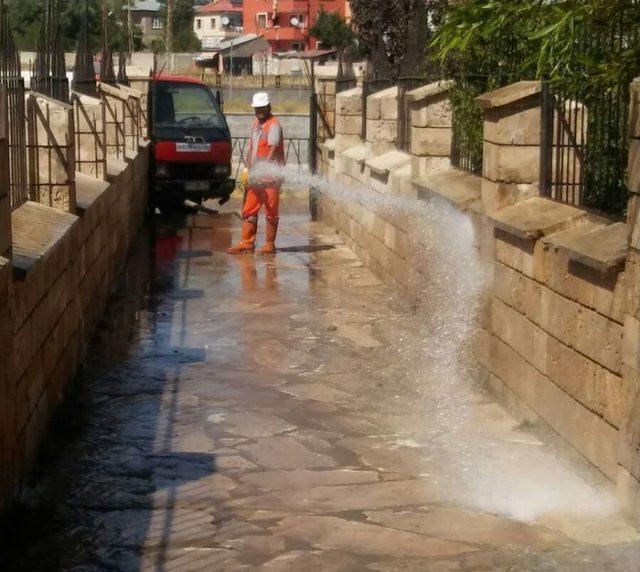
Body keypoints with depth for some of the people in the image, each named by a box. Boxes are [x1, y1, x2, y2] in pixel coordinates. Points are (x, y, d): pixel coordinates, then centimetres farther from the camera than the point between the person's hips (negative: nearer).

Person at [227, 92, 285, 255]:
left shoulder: (273, 125, -9)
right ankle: (246, 243, 10)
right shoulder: (256, 124, 17)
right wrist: (248, 172, 11)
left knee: (271, 211, -1)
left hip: (270, 176, -8)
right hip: (255, 177, 8)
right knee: (249, 210, 7)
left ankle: (270, 244, 5)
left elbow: (272, 151, -19)